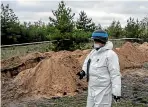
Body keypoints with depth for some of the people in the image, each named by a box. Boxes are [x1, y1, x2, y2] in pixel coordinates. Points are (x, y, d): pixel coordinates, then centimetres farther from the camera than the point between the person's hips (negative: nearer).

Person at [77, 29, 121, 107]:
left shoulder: (110, 54, -18)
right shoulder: (93, 52, 8)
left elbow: (115, 74, -20)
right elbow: (87, 62, 24)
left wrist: (116, 91, -21)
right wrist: (83, 71, 3)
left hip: (103, 90, -8)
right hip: (92, 89, 9)